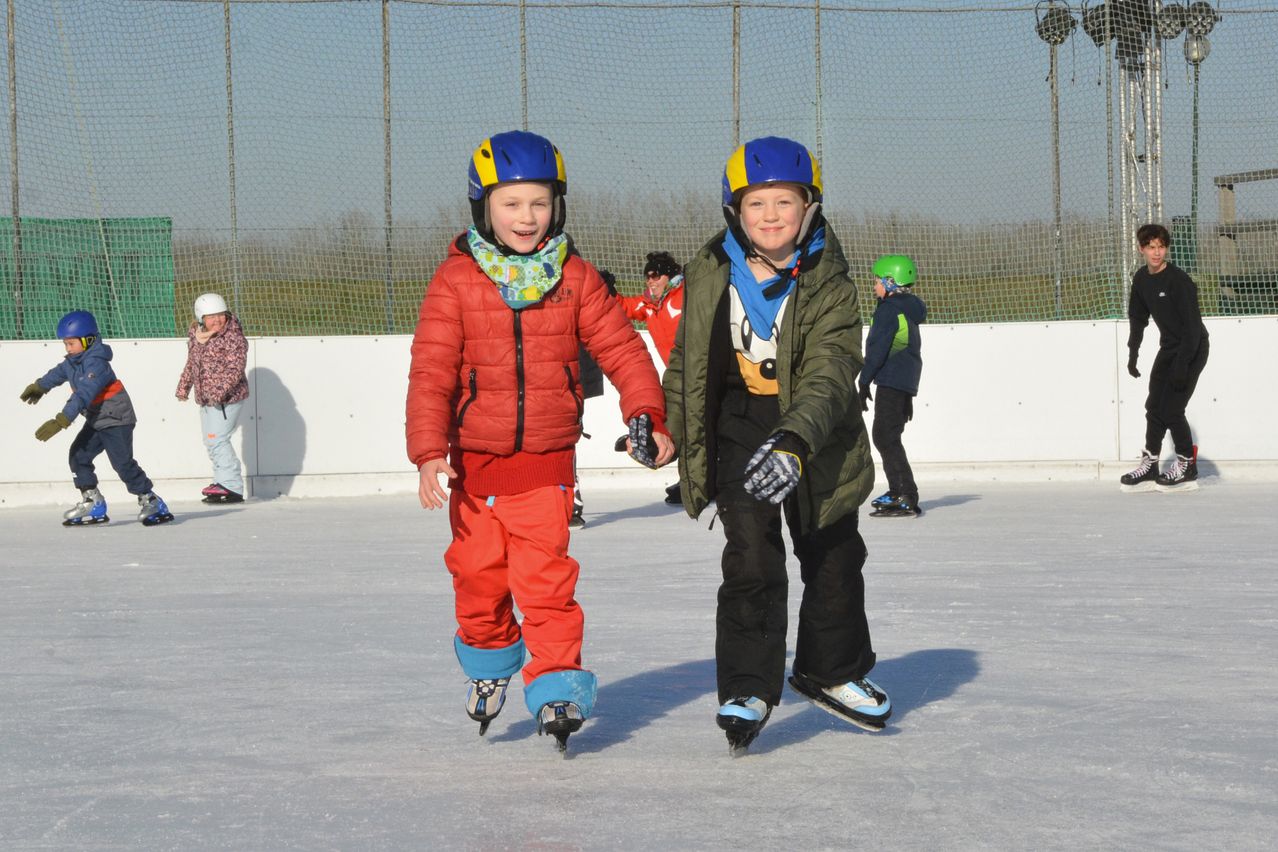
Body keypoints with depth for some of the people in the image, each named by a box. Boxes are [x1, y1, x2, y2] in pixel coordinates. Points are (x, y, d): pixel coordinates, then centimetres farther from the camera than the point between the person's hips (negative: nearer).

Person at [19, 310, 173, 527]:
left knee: (123, 463, -14)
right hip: (96, 420, 10)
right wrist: (39, 386, 47)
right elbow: (59, 373, 29)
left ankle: (151, 502, -5)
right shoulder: (73, 361, 5)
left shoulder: (96, 363, -24)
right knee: (78, 456, 3)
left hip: (117, 419, -10)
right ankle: (93, 504, 8)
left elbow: (83, 395, -34)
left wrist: (61, 421, -39)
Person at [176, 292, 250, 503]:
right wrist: (183, 386, 23)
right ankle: (222, 481, 24)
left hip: (228, 398, -9)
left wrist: (221, 390, -32)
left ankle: (232, 488, -11)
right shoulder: (194, 334, 6)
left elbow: (235, 368, -23)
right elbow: (192, 363, 21)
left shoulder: (233, 338, -17)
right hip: (205, 398, 9)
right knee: (210, 441, 14)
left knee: (216, 439, -14)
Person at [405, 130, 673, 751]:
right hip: (474, 464, 1)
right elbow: (431, 371, -9)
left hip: (546, 465, -1)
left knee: (546, 581, -9)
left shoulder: (574, 278, -1)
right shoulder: (456, 281, -6)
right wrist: (428, 451, -19)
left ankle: (557, 687, -3)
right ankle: (489, 664, 36)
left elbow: (621, 348, 1)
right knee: (478, 578, 11)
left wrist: (646, 414, -13)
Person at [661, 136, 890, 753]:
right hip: (738, 431, 0)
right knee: (751, 562, -11)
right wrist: (665, 424, 13)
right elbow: (686, 358, 11)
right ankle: (747, 690, -2)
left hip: (816, 439, 0)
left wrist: (795, 441, -42)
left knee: (834, 562, 12)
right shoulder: (710, 276, -5)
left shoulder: (828, 285, -15)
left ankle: (833, 670, 36)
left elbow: (829, 374, -27)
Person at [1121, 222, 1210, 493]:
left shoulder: (1179, 280, -22)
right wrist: (1133, 354, 12)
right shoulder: (1141, 278, 1)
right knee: (1154, 406, 5)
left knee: (1172, 409, -11)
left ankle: (1187, 466, 3)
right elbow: (1137, 318, 15)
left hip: (1192, 349, -8)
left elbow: (1193, 325, -23)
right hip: (1168, 348, 8)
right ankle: (1149, 466, 12)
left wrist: (1182, 364, -26)